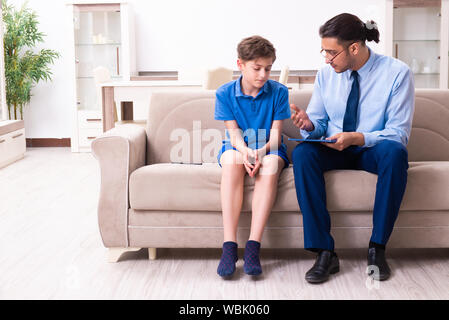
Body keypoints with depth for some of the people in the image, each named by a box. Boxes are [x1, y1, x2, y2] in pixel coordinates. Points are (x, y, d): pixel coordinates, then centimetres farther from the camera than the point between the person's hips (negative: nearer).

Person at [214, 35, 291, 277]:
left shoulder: (278, 92, -1)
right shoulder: (225, 93, -1)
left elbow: (275, 134, -6)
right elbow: (234, 132, -5)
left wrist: (260, 152, -28)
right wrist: (245, 151, -28)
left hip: (269, 149, 0)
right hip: (238, 148, 0)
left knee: (270, 163, -36)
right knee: (231, 160, -36)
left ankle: (253, 246, -39)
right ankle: (229, 246, -39)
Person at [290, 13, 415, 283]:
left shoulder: (397, 73, -11)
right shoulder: (326, 74, 1)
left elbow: (399, 133, -14)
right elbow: (319, 124, 8)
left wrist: (357, 137, -29)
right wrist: (309, 125, -18)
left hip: (372, 151, -3)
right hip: (333, 150, 3)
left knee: (395, 152, -37)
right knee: (302, 153, -30)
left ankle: (377, 248, -25)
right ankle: (325, 252, -29)